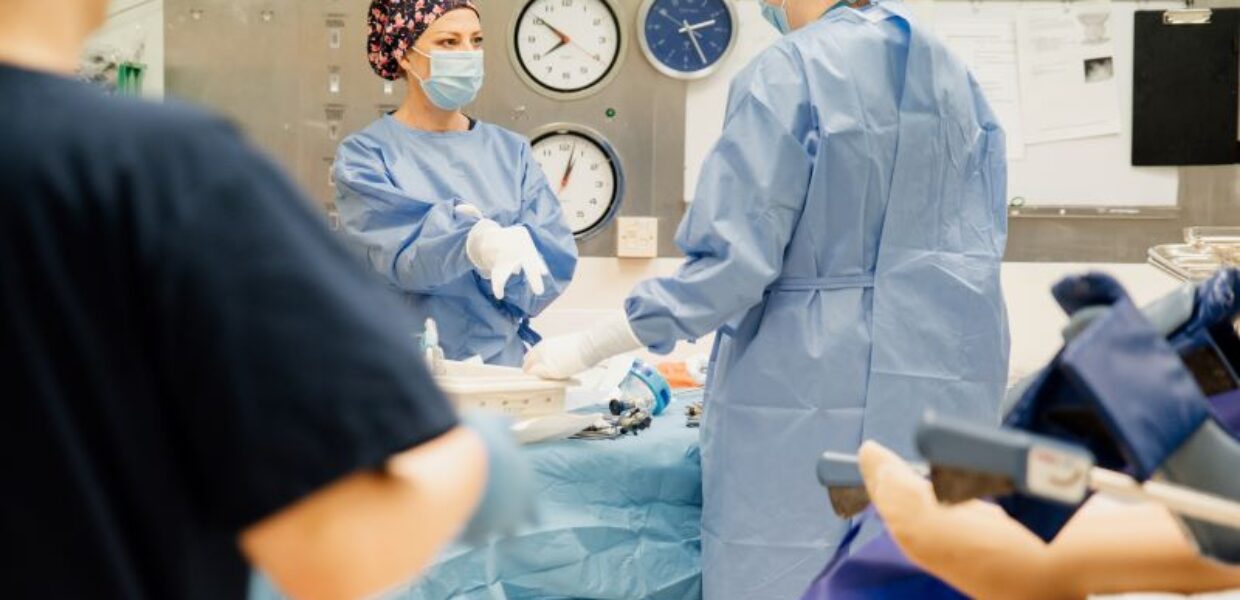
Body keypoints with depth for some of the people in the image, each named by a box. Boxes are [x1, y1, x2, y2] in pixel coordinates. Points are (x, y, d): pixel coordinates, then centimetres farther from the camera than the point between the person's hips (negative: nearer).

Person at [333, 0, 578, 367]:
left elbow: (554, 266, 3)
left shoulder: (511, 151, 12)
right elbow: (397, 253, -14)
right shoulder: (365, 154, 3)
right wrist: (476, 239, -31)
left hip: (504, 362, 2)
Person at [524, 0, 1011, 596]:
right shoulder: (956, 75, 9)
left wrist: (586, 348, -7)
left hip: (814, 388, -7)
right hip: (948, 382, 7)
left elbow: (732, 262, -14)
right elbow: (979, 244, 12)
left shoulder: (787, 72, -11)